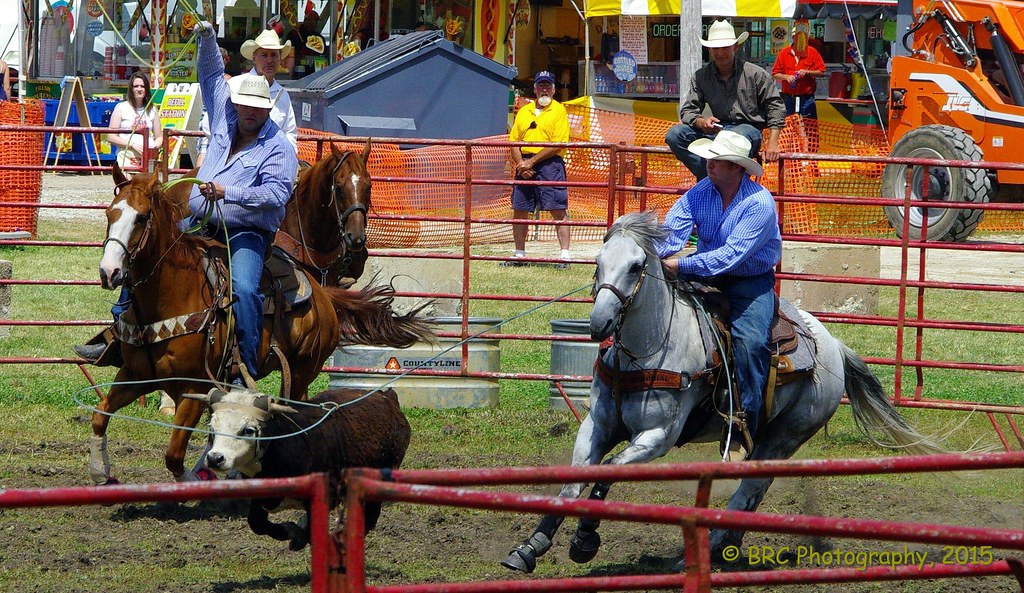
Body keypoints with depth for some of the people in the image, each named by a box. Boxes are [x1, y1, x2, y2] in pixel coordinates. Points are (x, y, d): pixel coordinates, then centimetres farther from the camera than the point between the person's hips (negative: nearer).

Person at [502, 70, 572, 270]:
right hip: (525, 165, 5)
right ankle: (519, 255, 17)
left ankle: (565, 255, -9)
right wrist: (520, 164, -6)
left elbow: (558, 144, -10)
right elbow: (514, 140, 12)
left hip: (549, 165, -5)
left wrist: (532, 161, -13)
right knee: (519, 210, 7)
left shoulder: (558, 111, 0)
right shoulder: (524, 112, 16)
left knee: (558, 210, -8)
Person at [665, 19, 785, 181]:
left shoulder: (756, 74, 2)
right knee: (674, 135, -20)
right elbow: (688, 111, 7)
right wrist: (702, 123, -18)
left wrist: (772, 143, -5)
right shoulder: (701, 77, 9)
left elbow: (775, 107, 6)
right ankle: (707, 177, -26)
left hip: (748, 128, -4)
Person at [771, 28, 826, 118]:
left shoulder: (812, 52, 3)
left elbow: (821, 72, 2)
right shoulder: (784, 53, 4)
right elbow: (775, 74, 4)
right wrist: (786, 77, -13)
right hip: (789, 98, 1)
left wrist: (807, 72, -12)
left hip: (807, 98, -1)